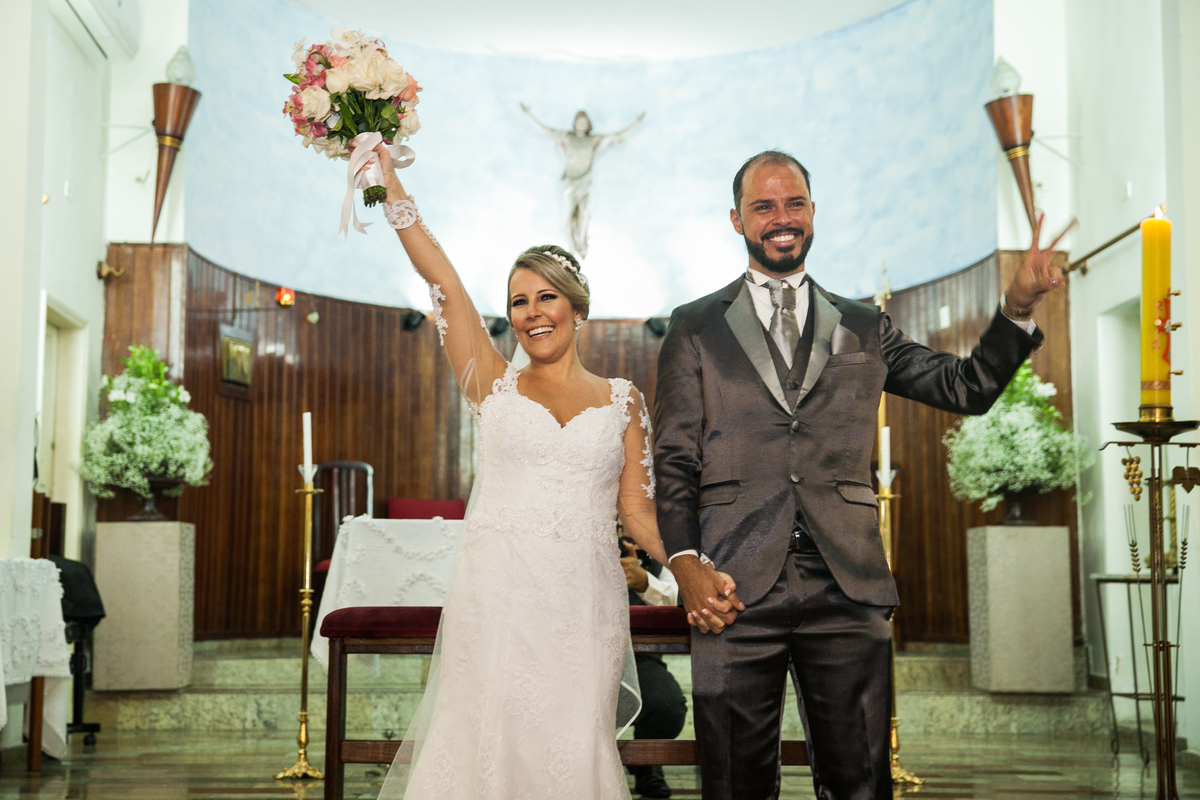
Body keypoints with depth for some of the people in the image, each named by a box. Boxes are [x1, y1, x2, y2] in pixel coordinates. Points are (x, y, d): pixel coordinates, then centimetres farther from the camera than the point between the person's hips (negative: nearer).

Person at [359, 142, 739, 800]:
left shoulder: (621, 401, 10)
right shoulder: (493, 386, 8)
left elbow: (636, 509, 7)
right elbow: (440, 279, 2)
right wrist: (388, 182, -1)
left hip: (583, 603, 0)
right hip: (495, 597, 0)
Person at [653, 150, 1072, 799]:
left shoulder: (863, 328, 16)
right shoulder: (695, 328, 10)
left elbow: (968, 388, 12)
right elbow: (674, 462, 5)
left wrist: (1017, 306, -3)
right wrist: (685, 564, -9)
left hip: (848, 590, 2)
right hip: (735, 590, -1)